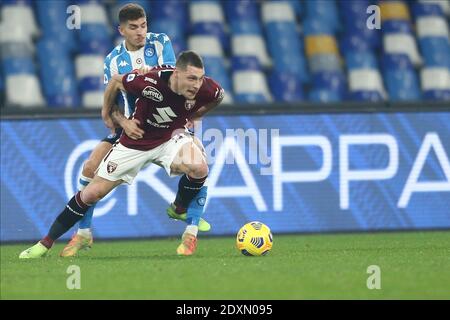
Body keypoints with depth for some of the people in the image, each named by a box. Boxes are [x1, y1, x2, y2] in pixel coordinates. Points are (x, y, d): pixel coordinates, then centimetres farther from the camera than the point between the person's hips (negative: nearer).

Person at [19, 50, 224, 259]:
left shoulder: (204, 89, -26)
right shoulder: (150, 82, -34)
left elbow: (218, 96, 2)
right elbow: (115, 82, -12)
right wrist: (107, 114, 1)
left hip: (170, 137, 1)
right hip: (136, 141, -1)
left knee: (199, 169, -30)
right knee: (92, 193, 1)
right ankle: (46, 243, 16)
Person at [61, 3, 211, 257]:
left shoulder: (161, 43, -7)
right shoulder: (113, 60, -5)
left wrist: (150, 71, -43)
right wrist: (124, 123, -30)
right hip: (131, 124, 1)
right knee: (91, 167, -15)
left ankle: (180, 207, 12)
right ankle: (84, 233, -4)